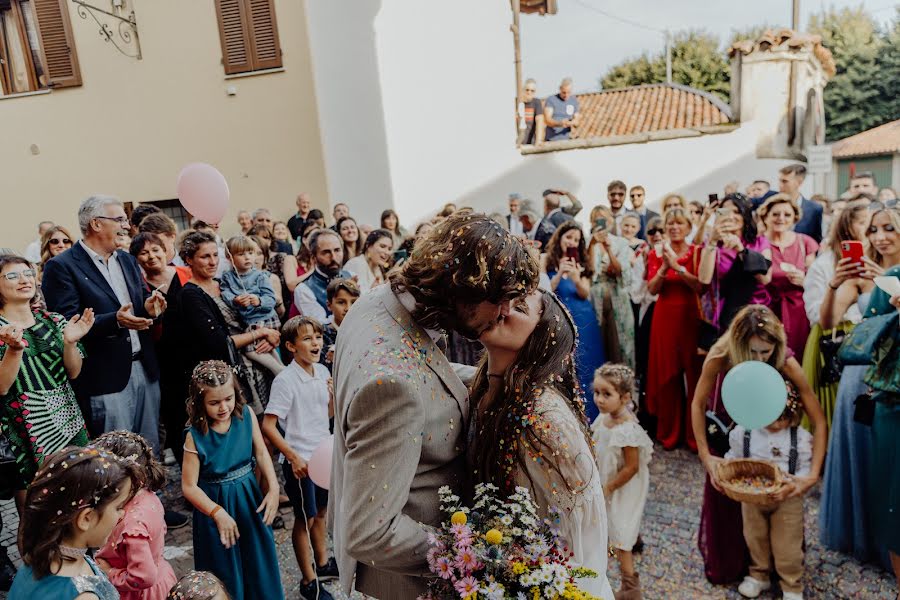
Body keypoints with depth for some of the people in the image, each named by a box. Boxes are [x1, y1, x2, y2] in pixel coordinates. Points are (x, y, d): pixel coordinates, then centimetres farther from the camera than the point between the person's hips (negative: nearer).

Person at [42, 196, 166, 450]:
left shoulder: (128, 260, 14)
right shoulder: (61, 267, -8)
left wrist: (150, 308, -8)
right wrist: (115, 321, -28)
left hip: (145, 369, 6)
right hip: (106, 378, -6)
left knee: (151, 450, 14)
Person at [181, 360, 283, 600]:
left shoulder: (246, 415, -12)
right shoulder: (195, 436, -20)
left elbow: (261, 453, -1)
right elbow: (189, 486, -15)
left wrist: (273, 489, -9)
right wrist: (219, 513, -20)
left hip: (250, 497, 4)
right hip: (216, 503, -3)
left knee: (259, 560, 20)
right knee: (226, 572, 12)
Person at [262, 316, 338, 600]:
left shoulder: (322, 371, 1)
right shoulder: (285, 380, -20)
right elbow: (268, 425, -20)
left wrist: (334, 394, -8)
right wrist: (294, 457, -21)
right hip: (301, 460, -6)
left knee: (321, 512, 21)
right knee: (305, 518, 8)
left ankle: (322, 563, 41)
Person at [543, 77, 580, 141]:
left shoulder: (574, 101, 8)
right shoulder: (551, 100, -5)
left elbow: (576, 122, 9)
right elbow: (547, 120, -14)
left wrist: (573, 122, -16)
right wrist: (560, 123, -31)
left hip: (566, 140, 4)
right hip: (552, 140, -4)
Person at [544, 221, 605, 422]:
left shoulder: (581, 262, 8)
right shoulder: (546, 260, 0)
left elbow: (585, 294, -1)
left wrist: (576, 278, -20)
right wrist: (559, 274, -20)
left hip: (583, 321, 3)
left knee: (584, 369, 5)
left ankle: (587, 418, 17)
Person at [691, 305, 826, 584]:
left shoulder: (786, 362, -34)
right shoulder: (720, 356, -35)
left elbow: (819, 421, -30)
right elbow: (698, 404, -22)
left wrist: (814, 474, -38)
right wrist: (705, 455, -27)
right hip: (727, 424, 0)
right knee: (723, 493, 9)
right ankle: (725, 563, 36)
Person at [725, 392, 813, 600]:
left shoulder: (801, 438, -15)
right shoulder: (743, 432, -11)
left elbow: (806, 470, -14)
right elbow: (732, 460, 0)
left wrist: (791, 486, -30)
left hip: (787, 499, -2)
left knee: (787, 545, 10)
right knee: (755, 538, 20)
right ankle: (759, 575, 42)